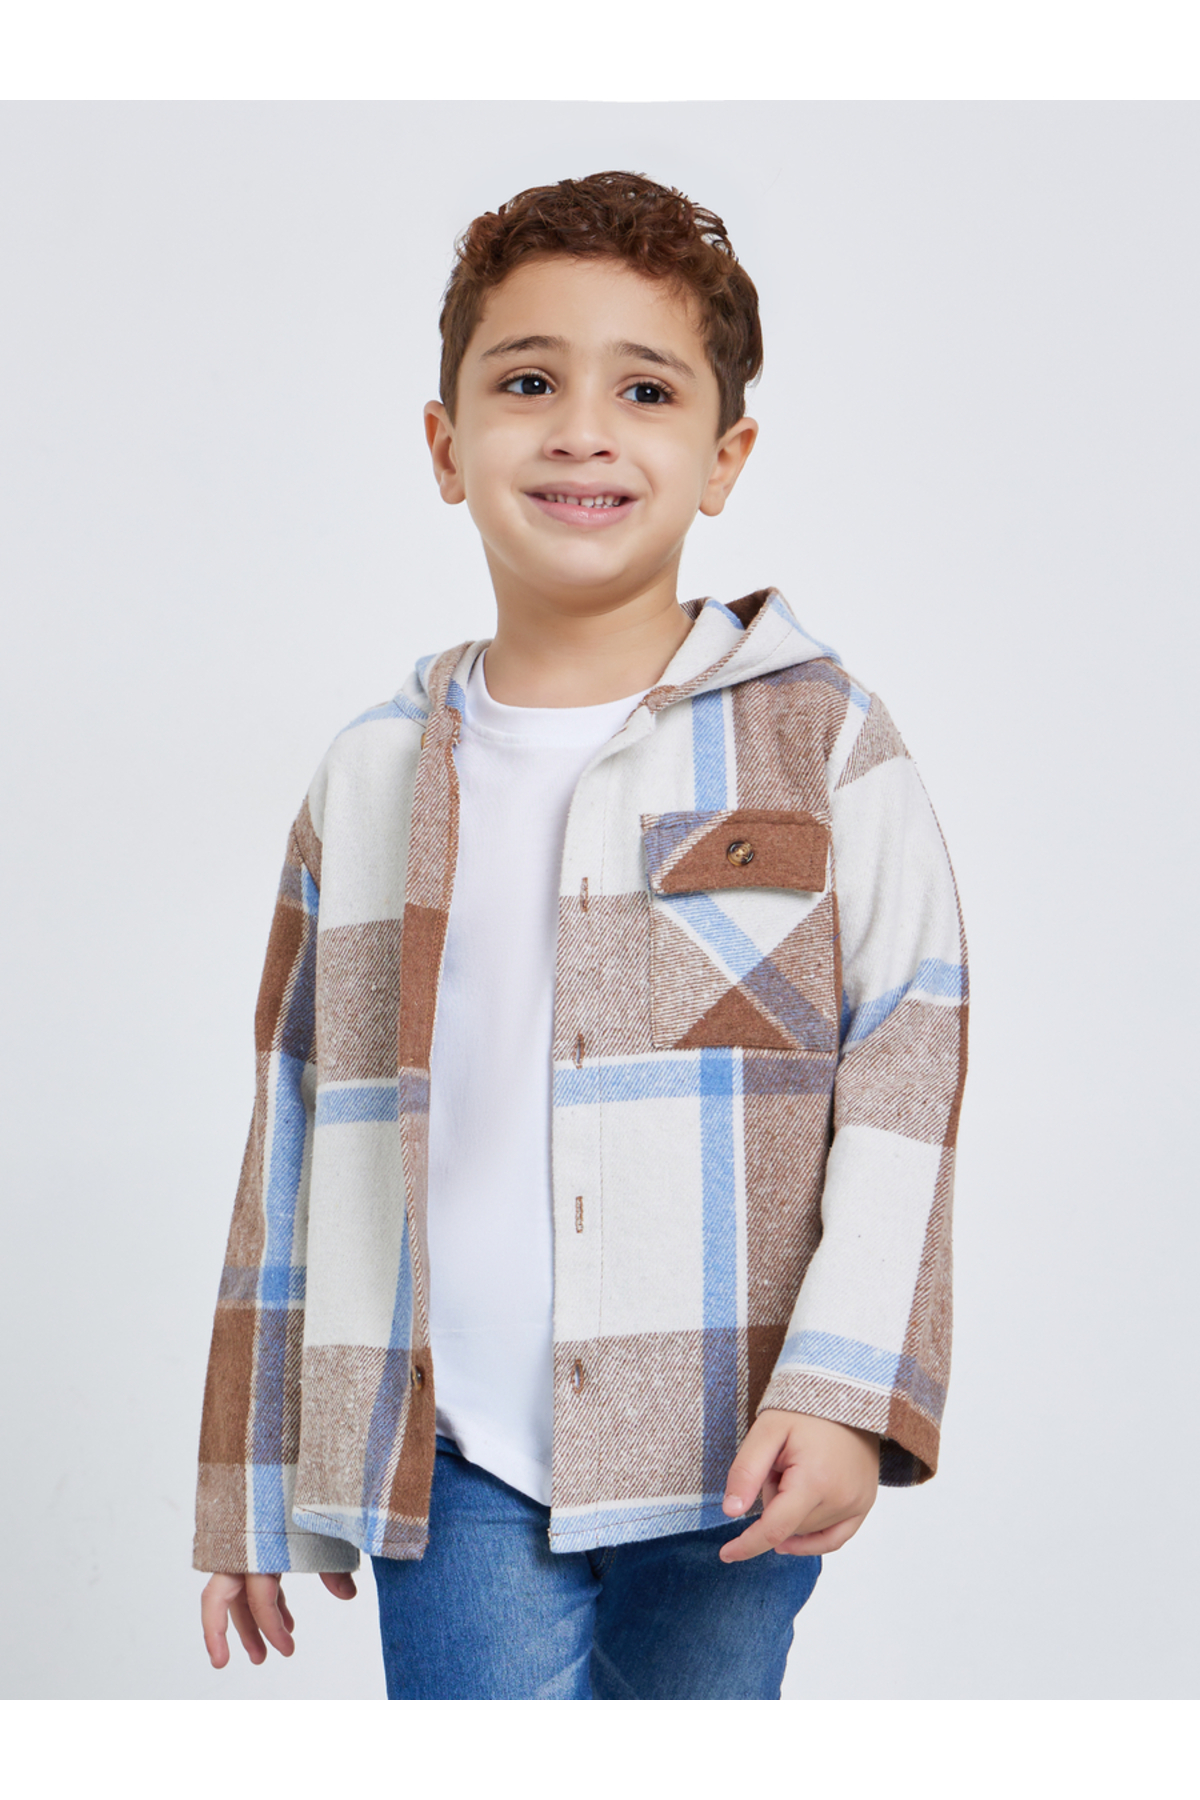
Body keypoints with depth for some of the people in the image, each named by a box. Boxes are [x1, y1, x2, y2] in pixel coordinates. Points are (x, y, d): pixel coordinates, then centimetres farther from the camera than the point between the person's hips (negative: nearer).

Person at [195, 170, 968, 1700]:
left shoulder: (821, 741, 0)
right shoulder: (371, 779, 7)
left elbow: (910, 1072, -3)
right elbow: (300, 1135, 12)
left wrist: (847, 1388, -15)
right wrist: (256, 1494, 14)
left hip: (732, 1461, -1)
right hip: (457, 1461, 1)